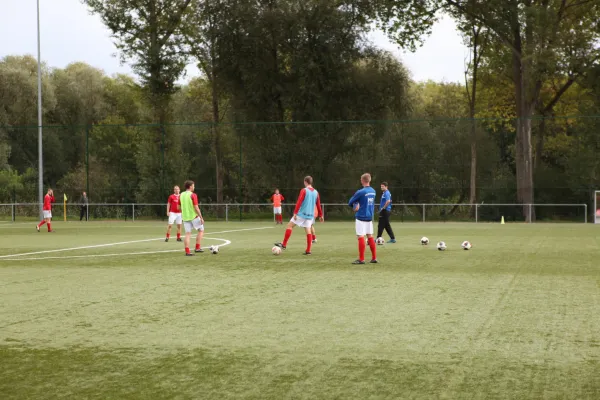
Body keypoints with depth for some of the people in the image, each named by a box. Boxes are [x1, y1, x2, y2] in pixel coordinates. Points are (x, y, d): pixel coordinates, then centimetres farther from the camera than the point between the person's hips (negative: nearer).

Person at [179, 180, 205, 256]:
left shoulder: (181, 195, 7)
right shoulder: (193, 195, -12)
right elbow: (196, 208, -16)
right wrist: (201, 218, -11)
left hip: (185, 217, 6)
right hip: (194, 216, -6)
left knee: (188, 234, 5)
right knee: (201, 230, 11)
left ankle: (187, 251, -3)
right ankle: (197, 248, 5)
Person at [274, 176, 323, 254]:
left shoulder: (304, 191, -7)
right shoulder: (316, 192, 11)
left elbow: (299, 202, -14)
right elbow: (318, 205, 15)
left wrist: (295, 213, -16)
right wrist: (320, 215, 23)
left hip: (302, 213, -6)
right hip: (310, 215, 6)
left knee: (289, 225, 1)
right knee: (308, 231, 4)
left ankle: (284, 244, -3)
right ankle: (308, 251, -2)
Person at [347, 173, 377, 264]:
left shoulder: (360, 192, -15)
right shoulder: (373, 191, 7)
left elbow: (350, 203, -6)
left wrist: (355, 206, 14)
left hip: (361, 217, -7)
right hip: (370, 217, 7)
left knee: (361, 237, -4)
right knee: (370, 236, 12)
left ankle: (361, 259, -4)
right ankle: (374, 258, 13)